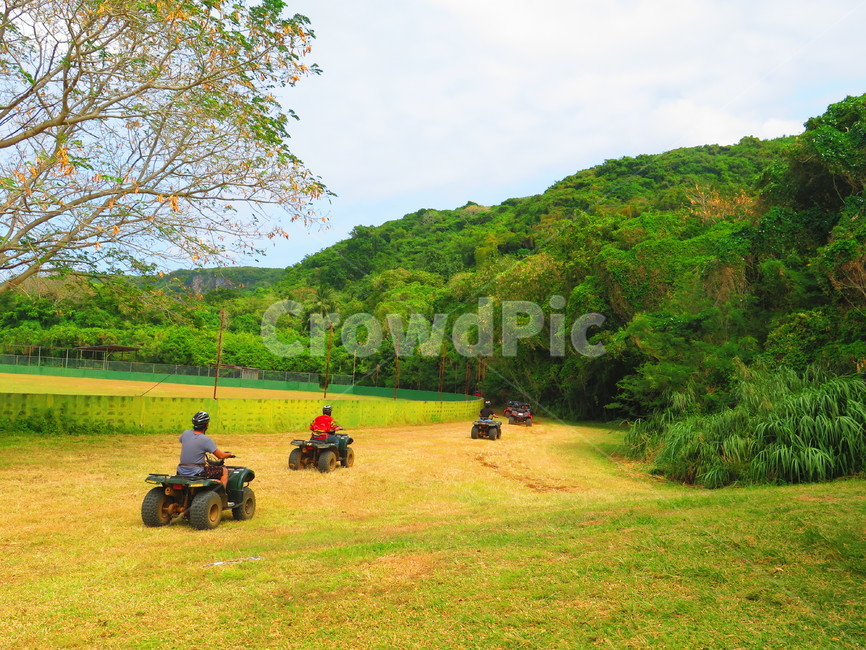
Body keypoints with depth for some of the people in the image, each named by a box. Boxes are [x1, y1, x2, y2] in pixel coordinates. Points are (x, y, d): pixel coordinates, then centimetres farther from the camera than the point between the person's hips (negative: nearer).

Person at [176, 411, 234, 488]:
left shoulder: (185, 433, 0)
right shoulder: (206, 440, -16)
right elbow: (220, 456, -10)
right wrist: (229, 454, 13)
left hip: (181, 472, 7)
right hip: (196, 473, -7)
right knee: (224, 471, 7)